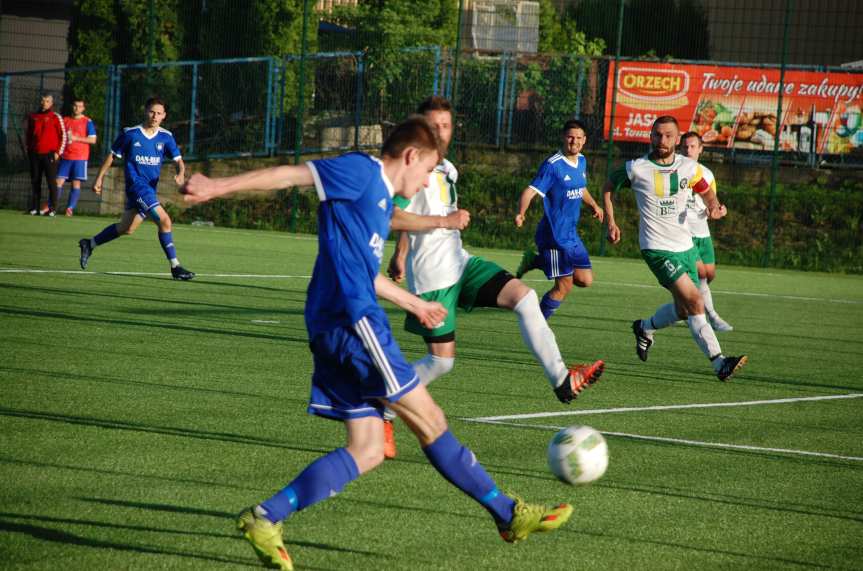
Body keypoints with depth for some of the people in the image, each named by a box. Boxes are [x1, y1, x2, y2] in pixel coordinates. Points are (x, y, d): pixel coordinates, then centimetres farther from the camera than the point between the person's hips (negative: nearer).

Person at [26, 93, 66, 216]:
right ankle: (34, 208, 9)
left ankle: (51, 208, -5)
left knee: (51, 181, -6)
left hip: (49, 154, -4)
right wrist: (28, 149, 15)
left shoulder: (56, 117, 0)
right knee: (35, 182, 5)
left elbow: (63, 135, -1)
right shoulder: (32, 117, 13)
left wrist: (58, 152, -7)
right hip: (35, 154, 4)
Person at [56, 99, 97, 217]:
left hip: (80, 158, -3)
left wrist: (75, 138, -12)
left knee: (76, 183, -5)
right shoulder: (65, 120, 13)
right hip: (65, 157, 3)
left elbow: (93, 140, -6)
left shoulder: (87, 122, 1)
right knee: (59, 181, -2)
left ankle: (70, 208, -4)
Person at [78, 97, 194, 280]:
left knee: (126, 228, 17)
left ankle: (89, 244, 38)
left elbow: (178, 160, 1)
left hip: (150, 190, 6)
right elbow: (112, 155, 6)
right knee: (164, 220, -20)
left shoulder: (166, 137, 4)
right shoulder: (130, 134, -4)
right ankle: (175, 267, -16)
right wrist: (99, 178, 6)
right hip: (136, 185, -6)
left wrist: (180, 174, -21)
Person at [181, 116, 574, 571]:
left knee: (367, 450, 5)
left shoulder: (382, 198, 24)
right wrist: (220, 187, -16)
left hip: (336, 328, 10)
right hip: (353, 320, -10)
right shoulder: (360, 171, -3)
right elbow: (291, 174, -9)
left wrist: (414, 304, 46)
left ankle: (266, 518, -1)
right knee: (428, 419, -2)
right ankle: (509, 514, 5)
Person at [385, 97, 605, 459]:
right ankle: (384, 413, 13)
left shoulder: (448, 170, 15)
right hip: (431, 276, -8)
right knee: (442, 359, -4)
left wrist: (401, 255, 34)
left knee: (523, 296, -11)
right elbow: (393, 218, -24)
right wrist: (445, 220, -20)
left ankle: (562, 380, -15)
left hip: (460, 263, 8)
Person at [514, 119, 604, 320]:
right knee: (564, 287, -7)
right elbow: (530, 191, -26)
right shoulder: (552, 165, -17)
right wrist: (521, 213, -42)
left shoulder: (581, 161, 8)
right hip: (555, 235, -8)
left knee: (585, 280, 7)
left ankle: (537, 261, 19)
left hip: (572, 235, 8)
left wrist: (594, 205, 22)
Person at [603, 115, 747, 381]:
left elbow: (707, 192, 16)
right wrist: (610, 222, 4)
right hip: (657, 248, -6)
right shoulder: (636, 168, -7)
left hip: (685, 246, 6)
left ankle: (644, 328, 43)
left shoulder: (688, 167, 2)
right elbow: (609, 187, 9)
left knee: (683, 310, 12)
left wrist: (714, 206, -7)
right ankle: (720, 363, -21)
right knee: (695, 302, -19)